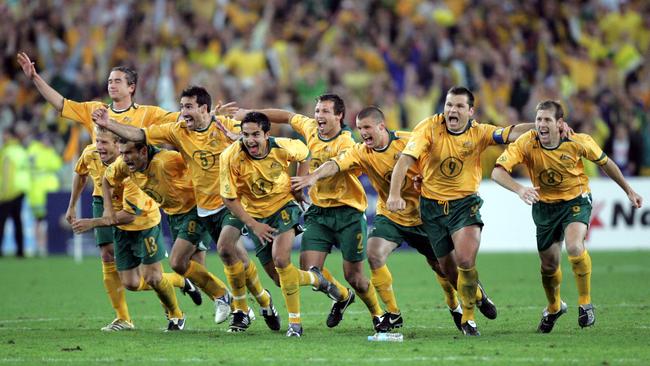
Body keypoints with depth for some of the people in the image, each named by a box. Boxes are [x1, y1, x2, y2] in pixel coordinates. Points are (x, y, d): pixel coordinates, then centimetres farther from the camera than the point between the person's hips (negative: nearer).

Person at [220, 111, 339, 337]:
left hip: (283, 205, -2)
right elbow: (229, 198, -13)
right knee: (281, 278, 3)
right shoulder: (231, 157, -23)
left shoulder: (282, 147, -19)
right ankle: (316, 279, 36)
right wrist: (253, 225, -17)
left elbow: (304, 155, 6)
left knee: (281, 260, -24)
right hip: (254, 214, 2)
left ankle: (295, 322, -11)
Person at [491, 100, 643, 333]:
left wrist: (628, 191, 8)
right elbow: (498, 172, -30)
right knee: (549, 265, 9)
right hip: (544, 206, 2)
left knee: (574, 246, -30)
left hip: (576, 200, -2)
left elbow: (604, 163, -2)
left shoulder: (578, 142, -21)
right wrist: (520, 190, -49)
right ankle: (554, 308, 42)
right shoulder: (526, 144, -23)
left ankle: (585, 304, -10)